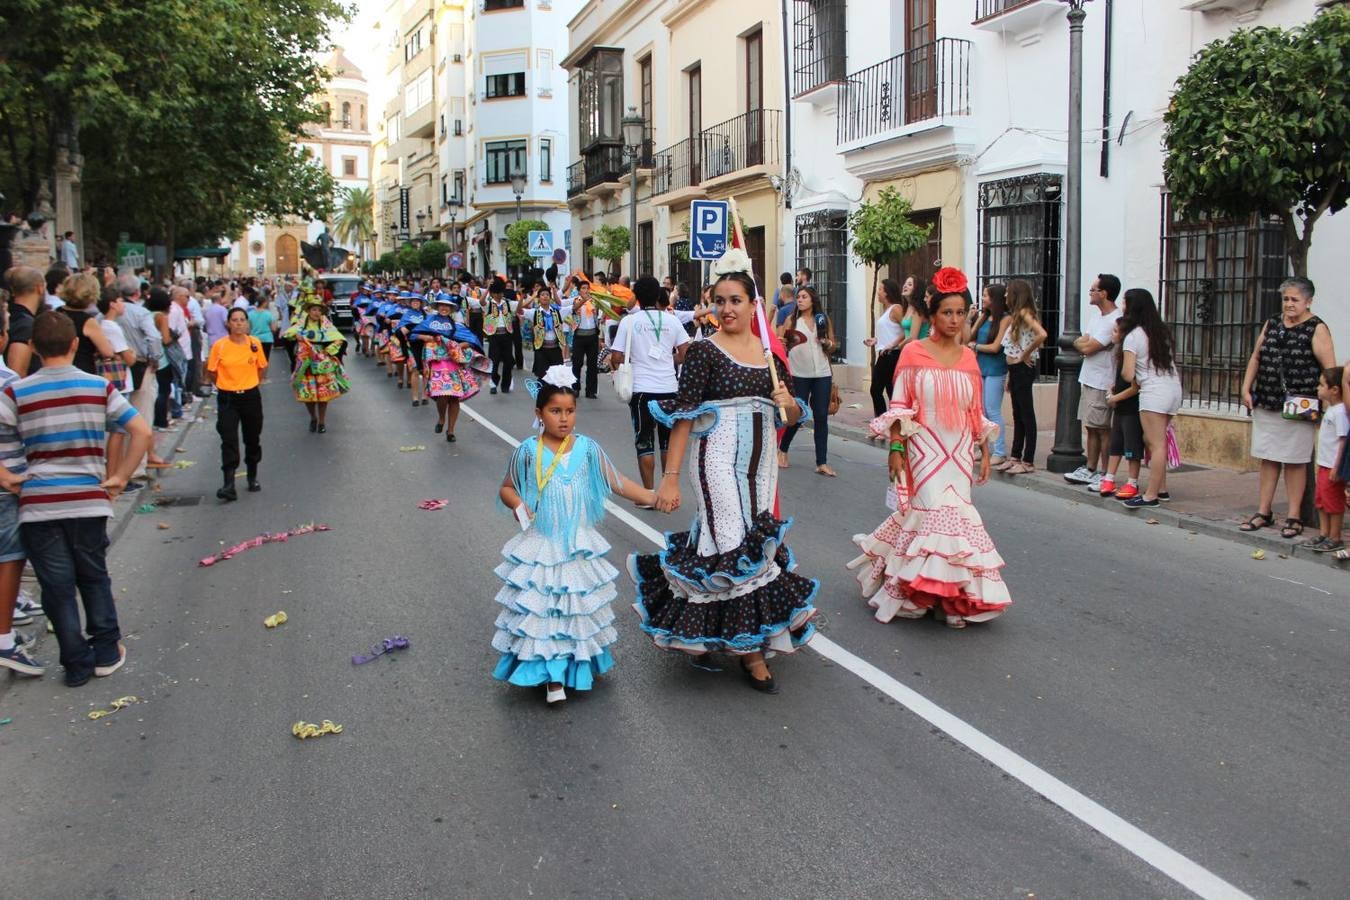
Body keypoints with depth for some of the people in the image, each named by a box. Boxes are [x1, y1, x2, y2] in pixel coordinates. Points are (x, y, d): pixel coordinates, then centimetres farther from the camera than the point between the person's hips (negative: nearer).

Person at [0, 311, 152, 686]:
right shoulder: (99, 387, -2)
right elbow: (142, 433, -7)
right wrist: (119, 477, -1)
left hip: (38, 504, -1)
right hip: (89, 500, 1)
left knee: (58, 586, 10)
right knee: (94, 578, 19)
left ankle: (77, 665, 17)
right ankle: (106, 654, 24)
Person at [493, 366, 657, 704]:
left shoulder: (587, 448, -2)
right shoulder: (528, 451, -7)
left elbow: (616, 482, 0)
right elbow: (506, 488, 4)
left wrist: (654, 497, -8)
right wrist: (518, 505, -17)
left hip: (579, 546, 2)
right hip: (540, 546, -2)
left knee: (579, 606, 11)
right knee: (541, 608, -2)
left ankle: (579, 666, 28)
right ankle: (552, 677, 6)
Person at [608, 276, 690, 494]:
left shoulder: (629, 321, -3)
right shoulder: (671, 319, 3)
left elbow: (617, 358, -6)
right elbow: (685, 353, -1)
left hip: (642, 388, -2)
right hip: (669, 388, 3)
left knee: (645, 442, 5)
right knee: (668, 441, 15)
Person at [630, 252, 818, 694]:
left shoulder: (771, 352, 8)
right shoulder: (704, 351, -7)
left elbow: (792, 416, 17)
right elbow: (682, 416, -12)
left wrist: (789, 403, -7)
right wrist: (670, 476, -17)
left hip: (761, 462, 5)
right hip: (720, 462, -5)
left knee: (758, 538, 12)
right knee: (735, 542, -7)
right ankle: (750, 649, 3)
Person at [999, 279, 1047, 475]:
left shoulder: (1024, 313, -13)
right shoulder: (1017, 315, 15)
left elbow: (1041, 335, -30)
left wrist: (1026, 354, -17)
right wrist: (1010, 375, 14)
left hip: (1023, 369, -10)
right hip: (1015, 369, 10)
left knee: (1026, 414, -4)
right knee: (1017, 415, 13)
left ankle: (1028, 462, 1)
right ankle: (1015, 457, 20)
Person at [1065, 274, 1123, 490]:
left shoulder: (1115, 321, -17)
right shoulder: (1098, 317, 15)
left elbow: (1087, 347, -19)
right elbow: (1080, 342, 14)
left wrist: (1082, 343, 1)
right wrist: (1085, 343, -7)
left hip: (1102, 383, -9)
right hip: (1088, 380, 9)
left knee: (1103, 429, -5)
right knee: (1091, 428, 14)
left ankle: (1104, 474, 0)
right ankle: (1090, 470, 22)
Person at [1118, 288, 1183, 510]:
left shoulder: (1133, 336, -8)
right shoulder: (1162, 330, 14)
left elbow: (1128, 374, -11)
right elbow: (1169, 360, 18)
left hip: (1153, 392, -8)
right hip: (1174, 388, 8)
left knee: (1155, 444, -8)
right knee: (1155, 441, 14)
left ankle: (1151, 495, -6)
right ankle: (1161, 489, 16)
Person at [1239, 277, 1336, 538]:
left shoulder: (1316, 329, -5)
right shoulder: (1271, 324, 11)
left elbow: (1330, 369, -10)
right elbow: (1256, 357, 15)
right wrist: (1246, 389, 6)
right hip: (1266, 405, 5)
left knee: (1295, 462, 2)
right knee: (1267, 459, 10)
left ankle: (1294, 517, 10)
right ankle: (1263, 512, 19)